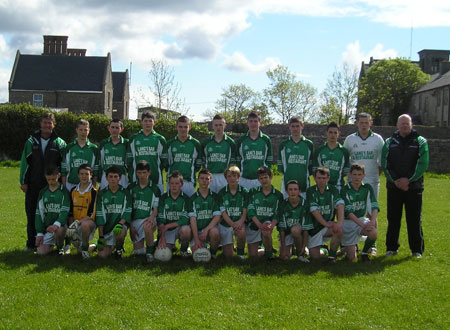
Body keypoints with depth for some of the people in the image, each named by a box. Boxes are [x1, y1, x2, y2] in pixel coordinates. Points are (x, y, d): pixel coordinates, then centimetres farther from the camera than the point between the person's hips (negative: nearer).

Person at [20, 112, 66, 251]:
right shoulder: (31, 141, 6)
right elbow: (24, 163, 6)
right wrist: (23, 181, 1)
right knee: (32, 215, 5)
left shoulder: (59, 143, 3)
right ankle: (31, 243, 16)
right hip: (33, 186, 1)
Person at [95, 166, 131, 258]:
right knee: (102, 255, -13)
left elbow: (127, 212, -2)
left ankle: (119, 248, -3)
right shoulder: (102, 194, 6)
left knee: (120, 233, -38)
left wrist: (120, 223, -24)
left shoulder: (125, 193, 4)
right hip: (106, 228, 2)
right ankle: (112, 247, 24)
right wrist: (100, 236, -3)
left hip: (120, 224, -1)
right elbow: (99, 215, 3)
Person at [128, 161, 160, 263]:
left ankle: (150, 252, -22)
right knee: (138, 252, -2)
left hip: (148, 219, -3)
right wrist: (130, 225, -2)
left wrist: (151, 217, -21)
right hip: (134, 221, 3)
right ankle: (153, 244, 30)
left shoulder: (154, 189, 2)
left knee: (147, 226, -41)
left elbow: (156, 209, 1)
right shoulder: (131, 188, 8)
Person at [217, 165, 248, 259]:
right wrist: (233, 224, -27)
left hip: (239, 222, 0)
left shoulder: (244, 192, -2)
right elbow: (223, 212, -8)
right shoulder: (222, 193, -3)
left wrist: (240, 222, -27)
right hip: (225, 224, 0)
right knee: (228, 255, -5)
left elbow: (245, 211, -5)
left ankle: (240, 253, -8)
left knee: (241, 232, -37)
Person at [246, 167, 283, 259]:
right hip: (254, 223, 1)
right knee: (253, 255, -3)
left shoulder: (278, 195, 2)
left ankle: (269, 253, -10)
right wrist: (260, 225, -23)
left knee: (266, 232, -37)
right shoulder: (253, 192, 1)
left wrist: (271, 225, -23)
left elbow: (277, 214, -2)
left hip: (268, 222, -1)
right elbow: (250, 211, -7)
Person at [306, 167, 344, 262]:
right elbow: (314, 210, -17)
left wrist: (340, 222, -36)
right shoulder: (310, 191, -7)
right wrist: (326, 224, -27)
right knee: (315, 256, -7)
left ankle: (332, 256, -12)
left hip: (329, 224, 1)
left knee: (338, 230, -33)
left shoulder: (333, 190, -2)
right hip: (314, 227, -1)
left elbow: (340, 204, -19)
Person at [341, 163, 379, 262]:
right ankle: (350, 246, 31)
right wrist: (363, 225, -30)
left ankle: (364, 253, -3)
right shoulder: (345, 190, -12)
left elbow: (374, 206, -11)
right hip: (348, 221, -2)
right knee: (351, 257, -7)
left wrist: (372, 221, -31)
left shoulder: (367, 188, -2)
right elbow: (348, 212, -19)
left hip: (362, 219, 2)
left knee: (373, 233, -33)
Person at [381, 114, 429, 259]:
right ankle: (391, 248, 15)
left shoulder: (421, 142, 4)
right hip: (394, 186, 2)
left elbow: (422, 164, -6)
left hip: (414, 186, -2)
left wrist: (408, 180, -15)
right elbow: (385, 164, 2)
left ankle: (417, 249, 10)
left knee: (414, 219, 1)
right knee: (393, 218, 5)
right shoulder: (389, 142, 10)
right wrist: (395, 180, -11)